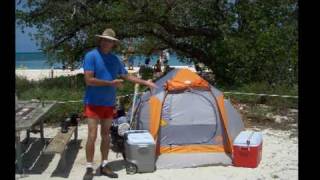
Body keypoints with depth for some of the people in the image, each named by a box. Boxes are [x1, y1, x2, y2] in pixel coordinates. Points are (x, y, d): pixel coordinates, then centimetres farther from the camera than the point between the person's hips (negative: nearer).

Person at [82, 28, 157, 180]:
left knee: (105, 135, 12)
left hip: (109, 103, 6)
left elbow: (126, 76, 17)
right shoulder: (91, 56, -12)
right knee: (92, 135, -7)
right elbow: (89, 80, -20)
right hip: (93, 103, -6)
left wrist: (146, 82, 14)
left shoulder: (114, 59, 8)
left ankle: (104, 165, 23)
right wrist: (111, 83, -17)